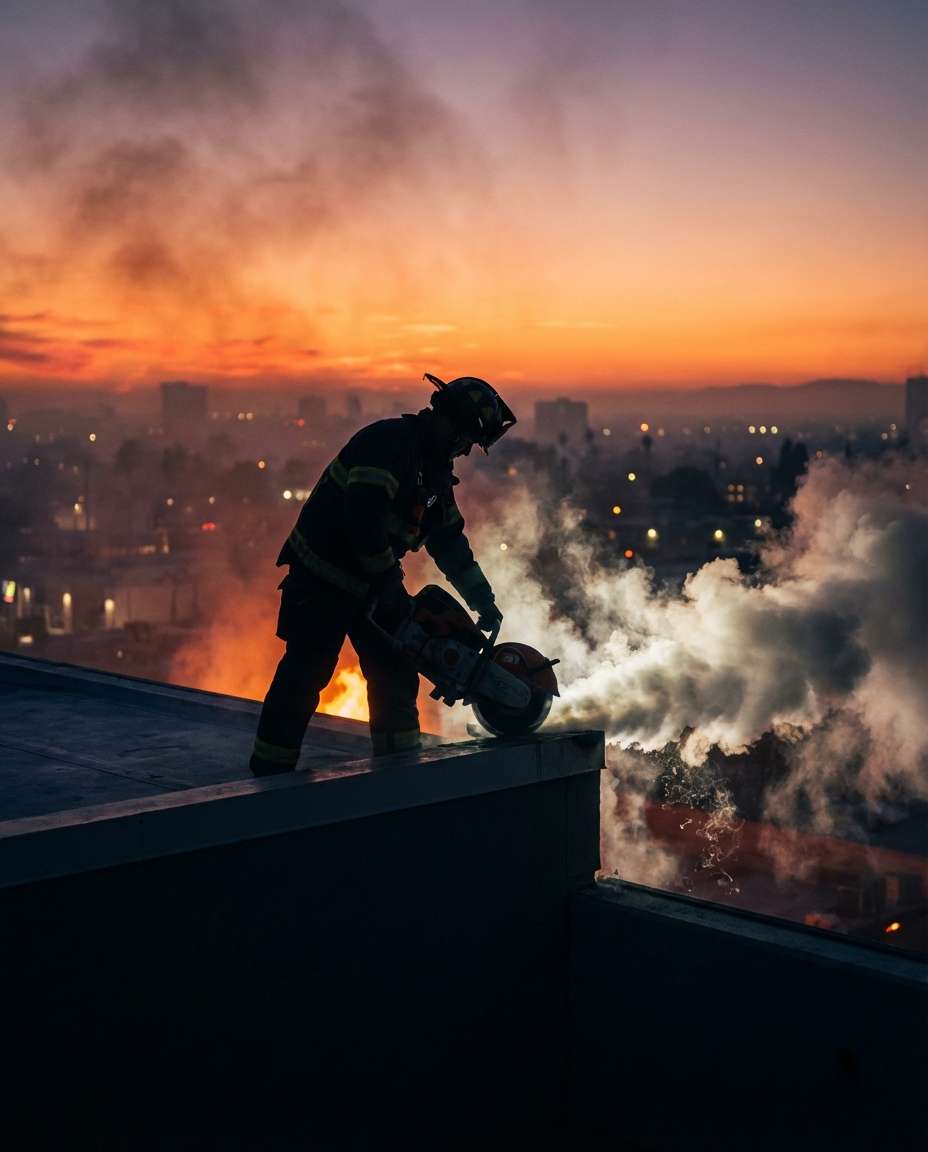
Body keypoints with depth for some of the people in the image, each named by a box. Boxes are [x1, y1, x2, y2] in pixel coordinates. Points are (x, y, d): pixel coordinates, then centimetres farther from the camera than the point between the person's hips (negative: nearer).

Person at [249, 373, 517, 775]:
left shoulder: (435, 469, 11)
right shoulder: (389, 441, -20)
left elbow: (449, 539, 18)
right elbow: (363, 515, -30)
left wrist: (483, 601, 16)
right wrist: (388, 577, -20)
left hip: (373, 582, 9)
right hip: (323, 577, -9)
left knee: (395, 672, 7)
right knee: (304, 675, -6)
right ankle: (270, 773, 3)